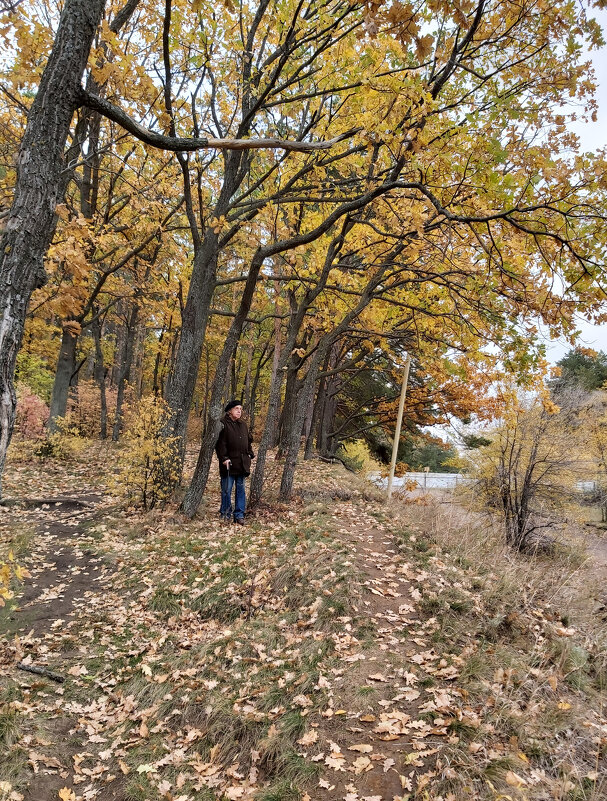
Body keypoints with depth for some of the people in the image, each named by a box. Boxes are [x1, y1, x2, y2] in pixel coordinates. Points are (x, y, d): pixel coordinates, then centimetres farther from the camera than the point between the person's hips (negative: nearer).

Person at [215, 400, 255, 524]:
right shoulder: (223, 424, -5)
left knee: (241, 489, 8)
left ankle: (239, 514, 14)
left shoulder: (243, 425, 16)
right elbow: (220, 444, -9)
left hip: (242, 463, 6)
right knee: (226, 489, 1)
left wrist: (250, 454, 16)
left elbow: (248, 441, 24)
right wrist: (224, 458, -16)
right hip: (229, 463, -6)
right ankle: (225, 514, 13)